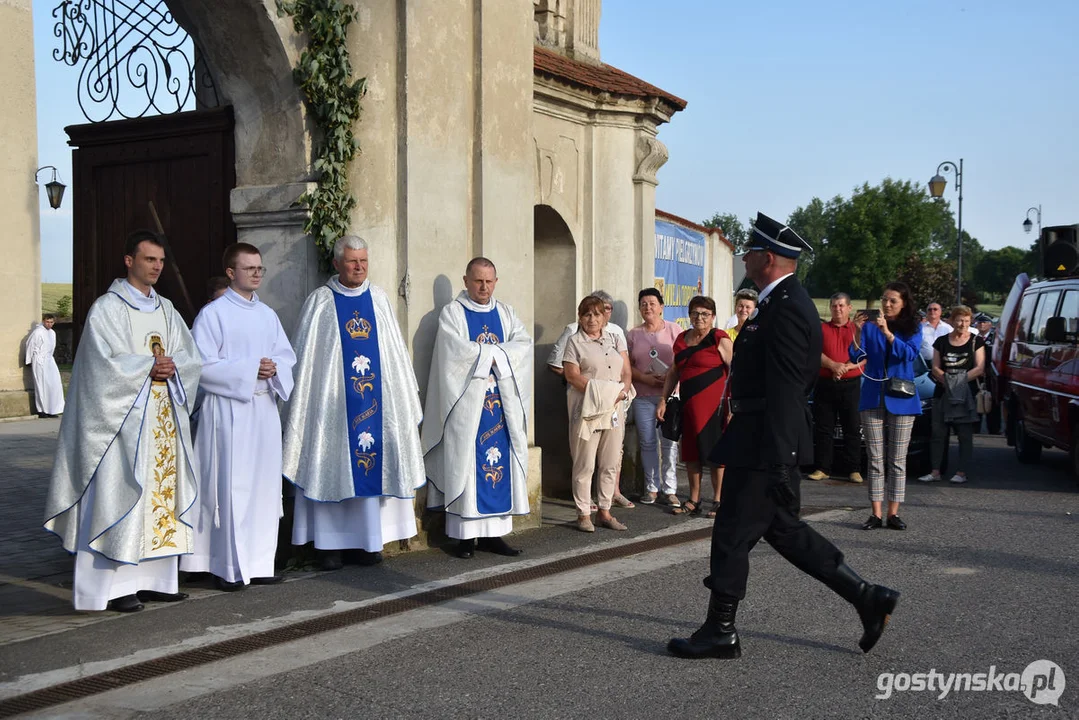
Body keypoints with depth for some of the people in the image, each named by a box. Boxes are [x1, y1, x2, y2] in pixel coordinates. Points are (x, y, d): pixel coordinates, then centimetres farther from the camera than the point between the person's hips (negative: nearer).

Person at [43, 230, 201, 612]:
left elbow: (191, 357, 10)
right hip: (124, 418, -6)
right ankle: (114, 585, -3)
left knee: (162, 491, 6)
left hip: (165, 417, 7)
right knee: (121, 492, -7)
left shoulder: (166, 310, 16)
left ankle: (154, 578, 12)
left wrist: (170, 367, -9)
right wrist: (150, 366, -13)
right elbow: (106, 364, -14)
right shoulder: (107, 308, -3)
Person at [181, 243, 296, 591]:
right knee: (231, 485, -5)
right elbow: (203, 366, -11)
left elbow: (287, 355, 15)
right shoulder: (213, 314, -4)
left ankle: (258, 562, 15)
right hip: (228, 409, -6)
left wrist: (274, 368, -7)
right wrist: (249, 369, -16)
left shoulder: (267, 315, 14)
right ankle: (228, 566, 3)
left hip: (264, 408, 6)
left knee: (264, 483, 7)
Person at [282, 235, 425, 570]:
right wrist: (301, 405, -4)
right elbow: (304, 357, 0)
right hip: (333, 402, -3)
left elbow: (395, 350, 13)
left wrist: (405, 393, 10)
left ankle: (368, 541, 14)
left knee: (374, 465, 5)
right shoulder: (320, 302, 0)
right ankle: (329, 544, 8)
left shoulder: (379, 298, 9)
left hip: (376, 400, 3)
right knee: (332, 467, 0)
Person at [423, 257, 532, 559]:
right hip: (466, 404, -5)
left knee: (500, 463, 4)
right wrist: (494, 354, -9)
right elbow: (455, 351, -16)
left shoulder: (505, 313, 14)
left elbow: (524, 344, -1)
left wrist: (481, 352, -12)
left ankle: (493, 532, 9)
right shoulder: (452, 313, 1)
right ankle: (465, 534, -1)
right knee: (466, 464, -5)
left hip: (501, 404, 5)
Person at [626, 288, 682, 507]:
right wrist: (645, 378, -9)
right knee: (647, 442, 5)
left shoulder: (674, 330, 3)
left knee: (669, 441, -3)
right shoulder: (633, 334, 10)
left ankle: (670, 489, 4)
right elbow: (627, 365, 7)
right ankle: (652, 487, 15)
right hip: (643, 396, 2)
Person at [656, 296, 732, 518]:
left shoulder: (719, 339, -6)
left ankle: (718, 500, 10)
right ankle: (693, 500, 20)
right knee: (691, 450, 10)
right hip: (689, 404, 6)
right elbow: (673, 372, 19)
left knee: (715, 451, 0)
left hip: (713, 403, -6)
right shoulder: (682, 339, 12)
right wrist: (663, 400, 14)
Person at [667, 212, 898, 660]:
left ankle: (720, 633, 12)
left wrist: (777, 460, -24)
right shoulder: (785, 302, 14)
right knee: (783, 529, 16)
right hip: (766, 442, 11)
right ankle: (867, 598, 20)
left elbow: (785, 391, -23)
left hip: (764, 445, -11)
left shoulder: (786, 309, -18)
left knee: (733, 533, 0)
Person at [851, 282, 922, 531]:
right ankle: (876, 514, 3)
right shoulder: (870, 326, 3)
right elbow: (856, 357, -5)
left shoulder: (913, 329, 3)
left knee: (897, 460, 3)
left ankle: (893, 513, 8)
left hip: (900, 399, 0)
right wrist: (858, 331, -19)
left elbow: (910, 354, -15)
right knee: (876, 459, 1)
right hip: (873, 398, 1)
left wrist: (887, 333, -25)